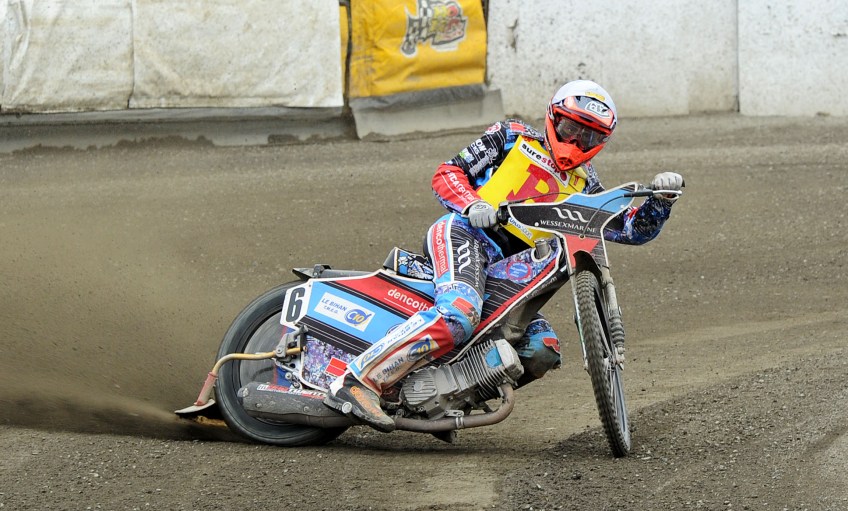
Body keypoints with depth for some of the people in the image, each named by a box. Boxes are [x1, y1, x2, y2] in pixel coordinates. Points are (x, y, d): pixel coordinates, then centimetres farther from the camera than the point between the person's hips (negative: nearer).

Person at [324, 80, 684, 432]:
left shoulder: (583, 187, 24)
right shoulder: (512, 137, 11)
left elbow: (633, 229, 21)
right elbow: (447, 173, 6)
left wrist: (661, 199, 1)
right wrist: (472, 206, -15)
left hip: (506, 271, 7)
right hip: (466, 234, -7)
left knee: (543, 350, -11)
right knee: (459, 314, -35)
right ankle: (355, 382, -42)